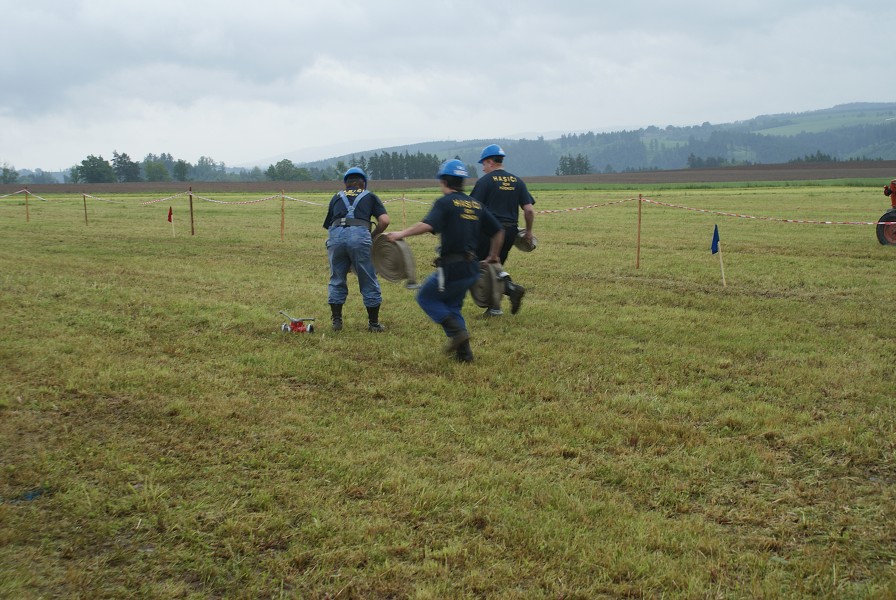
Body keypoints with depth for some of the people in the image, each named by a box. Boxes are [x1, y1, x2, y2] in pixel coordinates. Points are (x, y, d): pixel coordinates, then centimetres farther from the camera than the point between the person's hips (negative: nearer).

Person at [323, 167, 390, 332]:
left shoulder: (337, 198, 27)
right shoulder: (370, 196, 22)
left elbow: (328, 224, 23)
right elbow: (384, 221, 10)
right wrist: (373, 236, 23)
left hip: (336, 235, 2)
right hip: (360, 234, -2)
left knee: (337, 281, 17)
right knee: (368, 281, 9)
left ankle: (336, 321, 20)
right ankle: (373, 323, 16)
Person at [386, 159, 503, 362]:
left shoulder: (445, 202, -8)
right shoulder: (475, 204, 13)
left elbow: (427, 225, -26)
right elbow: (498, 231, 17)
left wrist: (402, 233, -20)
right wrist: (493, 256, 29)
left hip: (452, 268, -7)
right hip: (472, 269, 7)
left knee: (425, 297, 12)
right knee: (451, 305, 22)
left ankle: (456, 331, -4)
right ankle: (464, 352, 12)